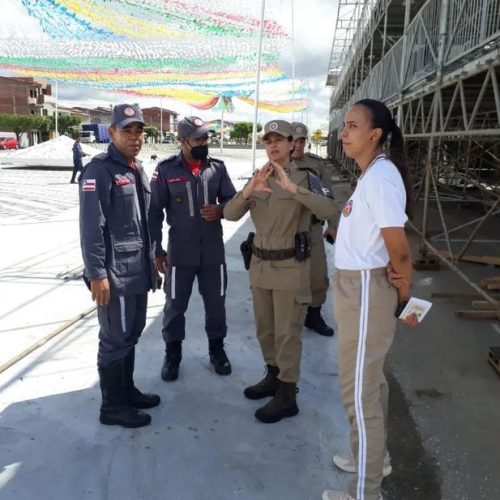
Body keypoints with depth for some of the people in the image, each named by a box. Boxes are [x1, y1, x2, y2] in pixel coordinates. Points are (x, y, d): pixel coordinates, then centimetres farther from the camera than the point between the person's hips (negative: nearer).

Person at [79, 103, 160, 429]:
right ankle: (113, 406, 15)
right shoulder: (100, 170, -13)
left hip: (138, 269, 9)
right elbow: (91, 227, -18)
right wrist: (97, 273, -21)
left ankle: (127, 390, 33)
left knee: (132, 332, 17)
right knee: (116, 338, 1)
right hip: (115, 273, -9)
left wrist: (150, 259, 18)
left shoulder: (138, 170, 13)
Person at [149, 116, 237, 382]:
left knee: (216, 303, 14)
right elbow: (154, 212, -4)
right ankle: (173, 353, 29)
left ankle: (217, 348, 34)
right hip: (179, 252, -2)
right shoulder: (166, 169, -7)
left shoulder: (217, 167, 0)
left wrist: (220, 210, -16)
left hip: (213, 251, 2)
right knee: (175, 305, 9)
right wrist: (156, 250, -6)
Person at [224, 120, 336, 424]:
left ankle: (287, 396, 11)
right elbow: (230, 214, -3)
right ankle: (274, 377, 35)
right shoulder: (258, 179, 8)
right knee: (265, 329, 17)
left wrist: (292, 187, -33)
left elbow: (328, 211, -25)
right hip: (260, 264, 6)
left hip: (291, 267, -6)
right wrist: (249, 190, -21)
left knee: (287, 333, 0)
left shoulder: (305, 178, -8)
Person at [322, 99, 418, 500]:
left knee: (358, 390, 1)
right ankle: (375, 457, 42)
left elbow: (399, 248, -21)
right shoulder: (370, 174, 11)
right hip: (357, 287, 10)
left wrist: (403, 298, -6)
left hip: (366, 290, -10)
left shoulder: (381, 175, -20)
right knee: (371, 379, 22)